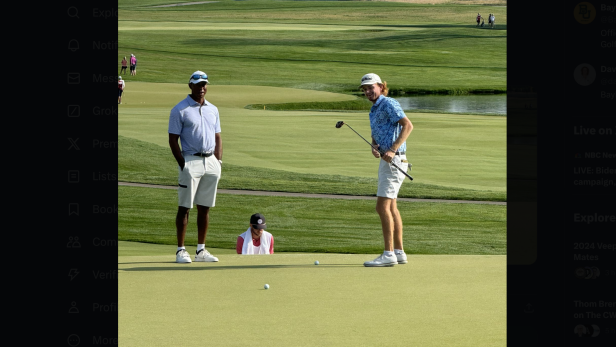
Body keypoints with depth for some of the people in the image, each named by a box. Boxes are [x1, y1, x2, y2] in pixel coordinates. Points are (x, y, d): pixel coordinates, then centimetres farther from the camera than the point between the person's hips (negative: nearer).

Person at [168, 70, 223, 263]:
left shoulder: (213, 109, 15)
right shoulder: (180, 110, -3)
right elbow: (173, 140, -6)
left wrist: (218, 161, 8)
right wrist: (183, 164, -13)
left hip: (210, 162, 6)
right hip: (191, 161, -6)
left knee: (205, 207, 8)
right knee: (184, 207, -5)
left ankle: (201, 249, 13)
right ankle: (181, 250, -2)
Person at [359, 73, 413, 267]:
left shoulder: (388, 104, -12)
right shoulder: (375, 109, 16)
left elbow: (407, 125, -21)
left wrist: (392, 150, -27)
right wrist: (374, 147, -1)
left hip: (394, 160, -11)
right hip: (387, 161, 11)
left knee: (383, 207, -13)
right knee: (391, 207, 14)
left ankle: (388, 254, -13)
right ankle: (399, 252, 19)